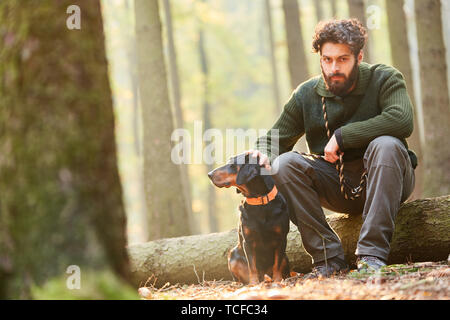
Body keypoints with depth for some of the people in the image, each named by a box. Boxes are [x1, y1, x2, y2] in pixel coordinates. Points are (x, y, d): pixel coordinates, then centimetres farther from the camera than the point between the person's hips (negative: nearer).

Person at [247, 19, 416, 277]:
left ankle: (372, 254, -36)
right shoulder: (306, 95, 1)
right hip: (338, 186, 3)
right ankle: (328, 256, -21)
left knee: (386, 145, -34)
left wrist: (342, 136, -23)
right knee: (284, 163, -20)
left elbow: (402, 121, -28)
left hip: (381, 179, -3)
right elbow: (276, 139, 6)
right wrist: (263, 154, -20)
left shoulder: (384, 79, -9)